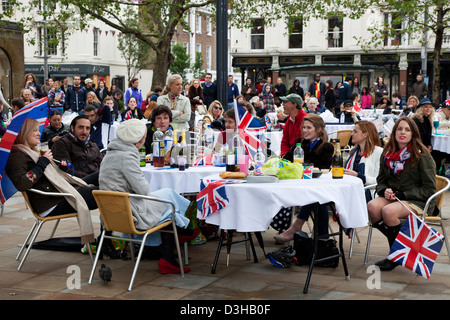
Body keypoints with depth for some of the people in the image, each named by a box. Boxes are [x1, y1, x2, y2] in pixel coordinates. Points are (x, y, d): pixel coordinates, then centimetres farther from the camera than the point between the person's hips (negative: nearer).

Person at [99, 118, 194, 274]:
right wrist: (146, 183, 3)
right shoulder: (127, 156, -20)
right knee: (169, 195, 7)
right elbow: (143, 189, -19)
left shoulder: (110, 153, 10)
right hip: (131, 213, -9)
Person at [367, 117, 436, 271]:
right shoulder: (387, 153, 10)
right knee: (372, 206, -28)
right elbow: (381, 180, 17)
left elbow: (429, 188, -7)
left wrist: (403, 195, -15)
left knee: (388, 211, -34)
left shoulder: (422, 155, -7)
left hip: (418, 201, -5)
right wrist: (384, 190, -8)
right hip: (392, 197, 5)